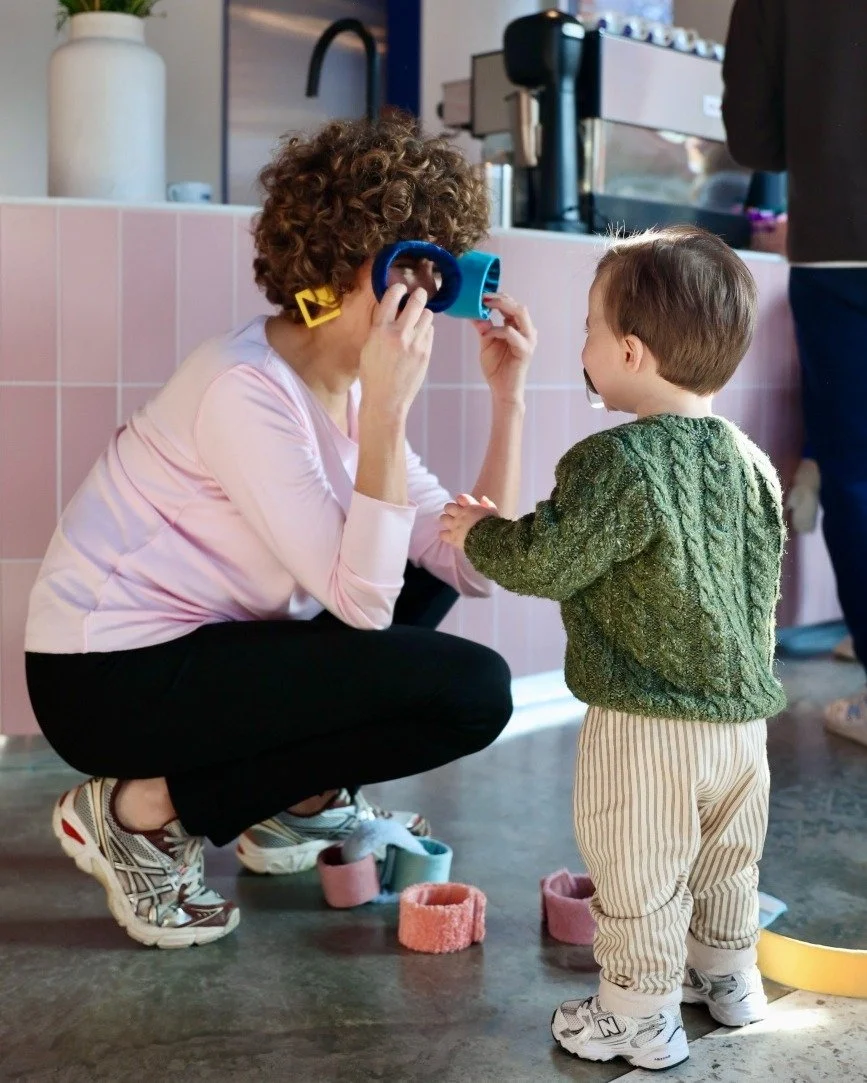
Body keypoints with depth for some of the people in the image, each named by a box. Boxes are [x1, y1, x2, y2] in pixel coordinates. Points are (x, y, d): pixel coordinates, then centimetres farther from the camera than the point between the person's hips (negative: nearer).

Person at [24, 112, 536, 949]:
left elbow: (475, 562, -3)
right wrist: (388, 409, -28)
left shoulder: (347, 389, 3)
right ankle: (142, 812, -6)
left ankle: (298, 800, 16)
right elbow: (360, 603, -26)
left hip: (195, 646, 9)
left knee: (430, 562, 16)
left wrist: (507, 399, -6)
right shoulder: (247, 389, -22)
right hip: (112, 678, -9)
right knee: (470, 689, -15)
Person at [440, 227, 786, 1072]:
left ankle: (639, 1018, 22)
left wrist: (480, 534, 3)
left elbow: (543, 562, -16)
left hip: (647, 726, -7)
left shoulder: (616, 463, -20)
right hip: (743, 714, 8)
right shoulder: (750, 462, 3)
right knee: (727, 860, 25)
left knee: (636, 876, 9)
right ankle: (728, 979, 42)